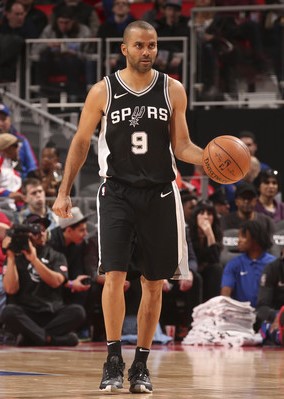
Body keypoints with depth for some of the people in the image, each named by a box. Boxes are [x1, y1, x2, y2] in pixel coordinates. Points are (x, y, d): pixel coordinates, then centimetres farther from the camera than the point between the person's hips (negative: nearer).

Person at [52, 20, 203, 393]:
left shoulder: (172, 90, 2)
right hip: (117, 191, -2)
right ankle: (113, 362, -6)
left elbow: (181, 146, 6)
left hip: (159, 193, 2)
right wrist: (64, 191, 1)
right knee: (115, 274, -15)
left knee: (154, 283, 5)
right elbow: (81, 141, 6)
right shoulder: (103, 91, -2)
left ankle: (141, 365, 16)